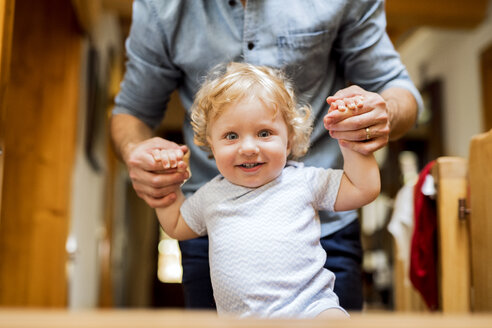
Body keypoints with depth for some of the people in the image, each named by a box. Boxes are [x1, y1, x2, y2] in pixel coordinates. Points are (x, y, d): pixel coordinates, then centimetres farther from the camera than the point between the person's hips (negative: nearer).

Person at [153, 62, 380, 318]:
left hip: (310, 307, -5)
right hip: (238, 318, 5)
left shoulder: (302, 182, 7)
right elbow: (176, 226, 32)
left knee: (332, 316, -36)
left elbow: (365, 189, 9)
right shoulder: (211, 194, 15)